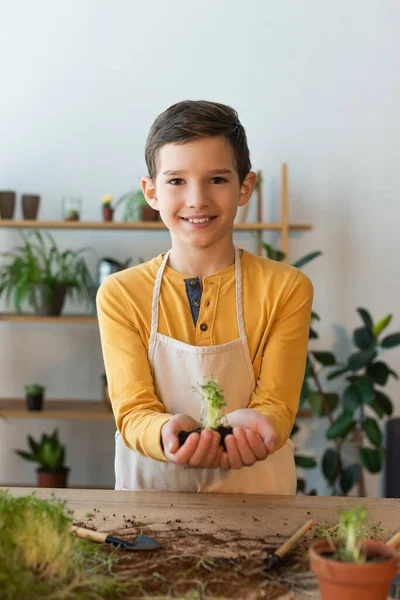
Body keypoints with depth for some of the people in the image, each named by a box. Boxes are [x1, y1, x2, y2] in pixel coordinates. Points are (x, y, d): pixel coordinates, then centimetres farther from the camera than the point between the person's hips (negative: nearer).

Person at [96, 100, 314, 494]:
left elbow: (275, 404, -3)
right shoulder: (119, 295, 1)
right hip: (152, 488, 0)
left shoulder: (286, 290, 0)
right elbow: (133, 410, -5)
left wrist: (251, 424, -25)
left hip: (254, 494, 0)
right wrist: (168, 431, -27)